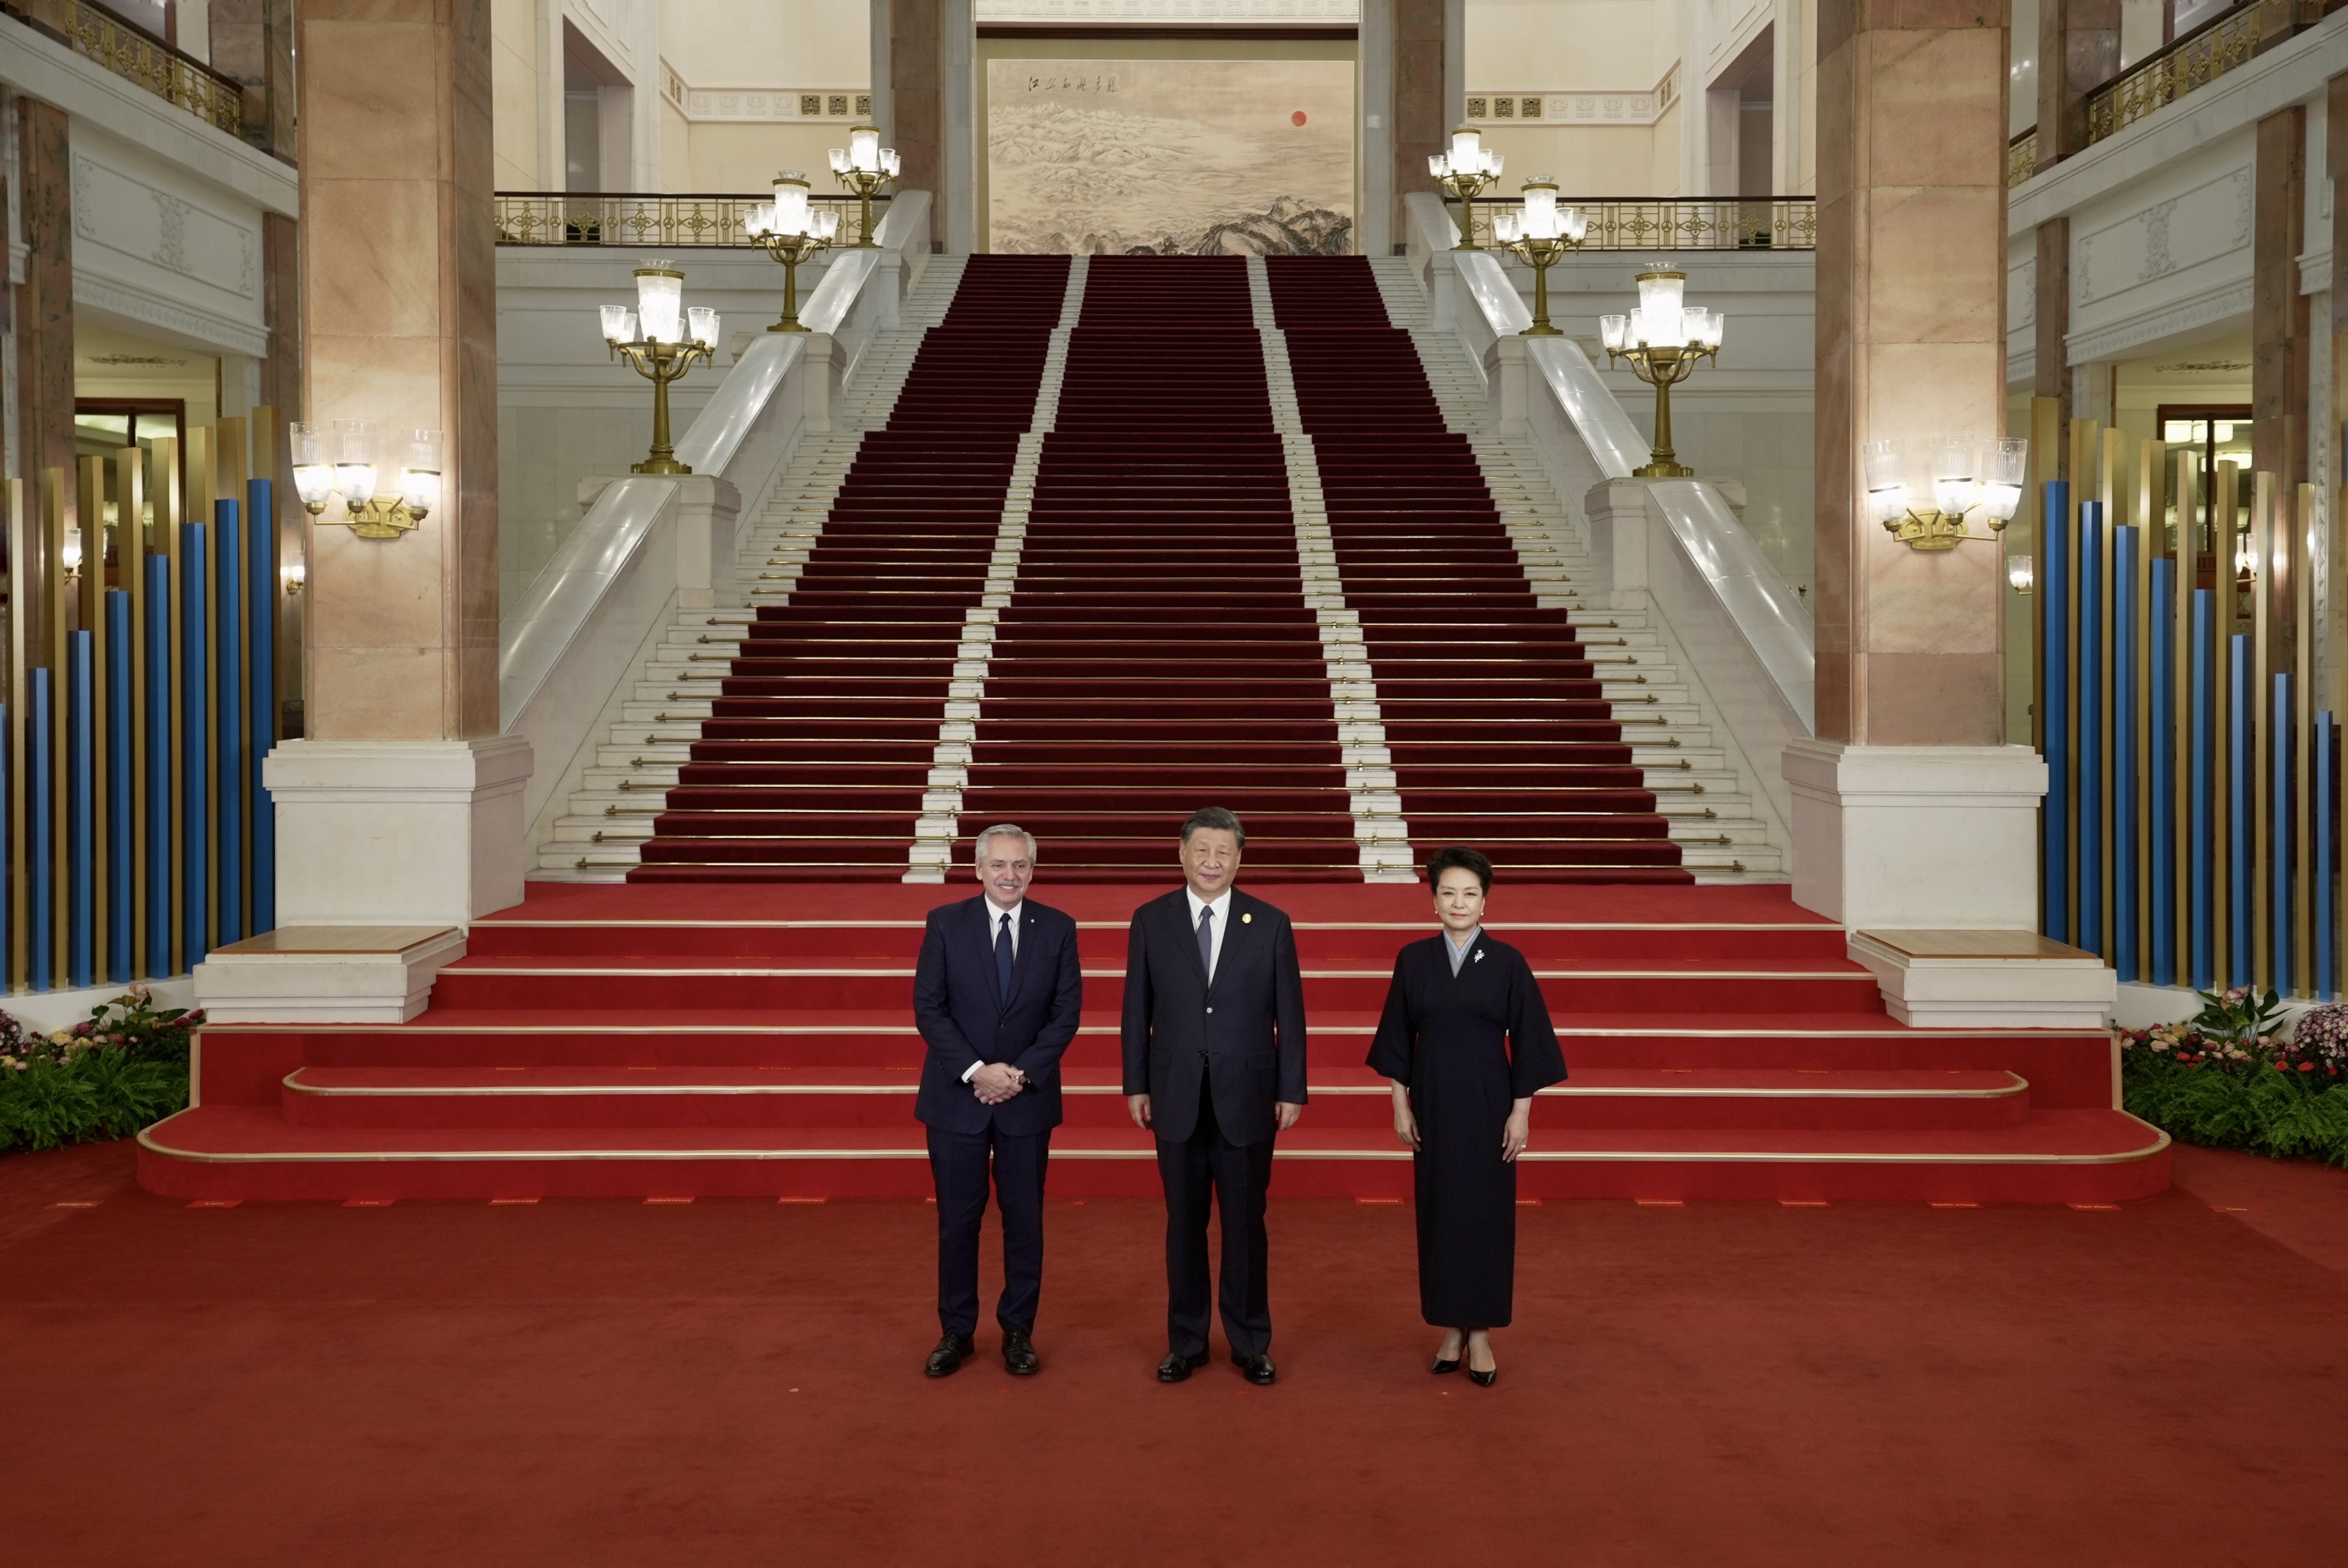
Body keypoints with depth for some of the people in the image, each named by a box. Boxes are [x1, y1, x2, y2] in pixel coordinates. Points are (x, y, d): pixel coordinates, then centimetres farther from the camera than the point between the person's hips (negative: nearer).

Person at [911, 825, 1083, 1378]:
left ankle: (1018, 1332, 20)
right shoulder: (945, 923, -3)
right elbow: (928, 1008, -6)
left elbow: (1066, 1012, -2)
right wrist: (975, 1072, -15)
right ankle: (957, 1332, 19)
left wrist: (1021, 1073, -13)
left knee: (1025, 1218, 7)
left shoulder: (1058, 928, 0)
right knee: (958, 1219, 6)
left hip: (1029, 1098, 1)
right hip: (956, 1095, -1)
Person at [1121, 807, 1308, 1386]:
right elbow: (1137, 1010, 4)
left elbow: (1289, 1014, 0)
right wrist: (1136, 1085, 2)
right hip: (1177, 1098, 1)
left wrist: (1292, 1092, -1)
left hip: (1247, 1098, -1)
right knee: (1184, 1224, 10)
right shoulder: (1150, 921, 1)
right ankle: (1186, 1343, 22)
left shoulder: (1271, 924, -1)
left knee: (1245, 1225, 8)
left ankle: (1251, 1344, 21)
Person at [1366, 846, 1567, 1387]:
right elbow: (1398, 1038, 4)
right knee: (1439, 1211, 7)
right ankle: (1451, 1327, 20)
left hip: (1488, 1103, -1)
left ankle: (1480, 1334, 14)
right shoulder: (1413, 960, -1)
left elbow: (1527, 1041, -4)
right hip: (1433, 1102, 2)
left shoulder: (1508, 962, -5)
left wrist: (1521, 1112, -7)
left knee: (1487, 1213, 3)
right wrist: (1400, 1106, 0)